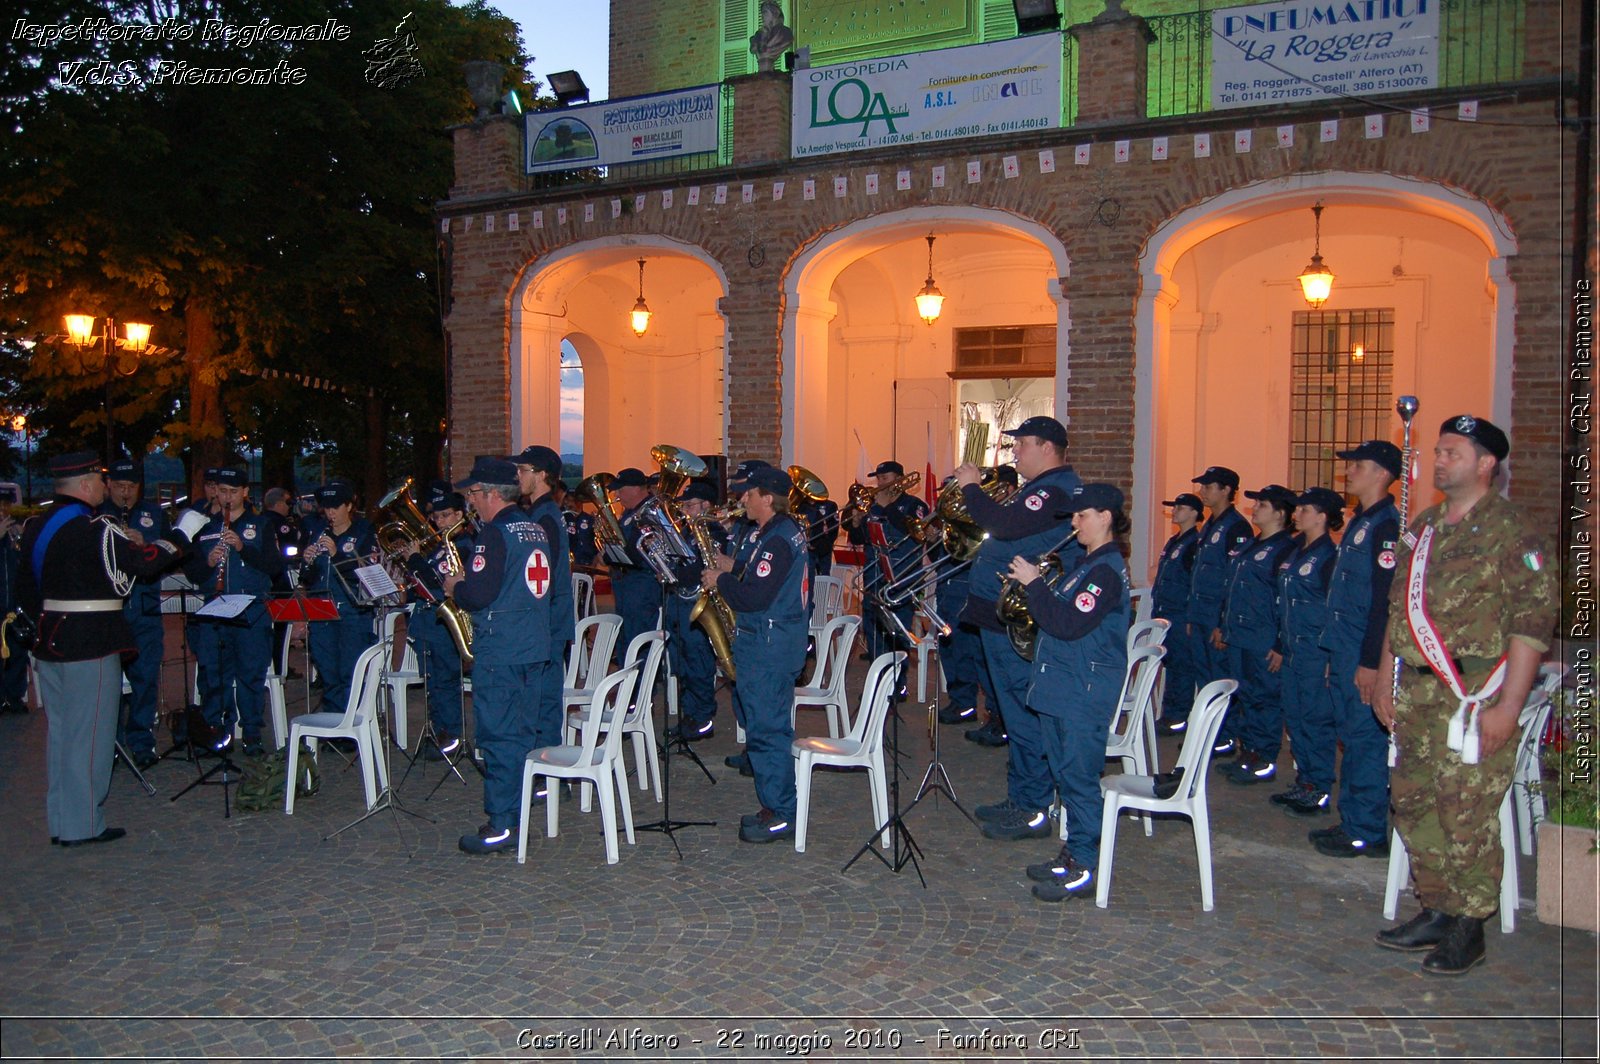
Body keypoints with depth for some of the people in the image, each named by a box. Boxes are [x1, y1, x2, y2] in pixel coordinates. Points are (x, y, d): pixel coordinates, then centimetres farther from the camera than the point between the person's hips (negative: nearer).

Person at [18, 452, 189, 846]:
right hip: (91, 644, -9)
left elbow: (26, 590, 15)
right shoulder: (94, 529, -18)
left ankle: (59, 821, 24)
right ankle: (83, 825, 6)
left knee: (59, 730, 15)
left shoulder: (35, 528, 9)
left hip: (50, 642, 9)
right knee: (88, 733, 0)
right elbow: (142, 562, -18)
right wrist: (179, 537, -3)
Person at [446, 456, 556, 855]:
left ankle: (501, 827, 2)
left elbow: (479, 594, -22)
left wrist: (454, 586, -1)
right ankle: (518, 814, 23)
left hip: (499, 653, -9)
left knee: (499, 737, -3)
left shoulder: (495, 533, -15)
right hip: (536, 649, 9)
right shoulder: (537, 529, 12)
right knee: (524, 733, 14)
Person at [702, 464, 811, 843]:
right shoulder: (788, 530, 13)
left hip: (767, 648, -11)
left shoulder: (776, 540, -20)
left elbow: (754, 597, -25)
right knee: (769, 726, 16)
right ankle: (777, 807, 24)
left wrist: (721, 580, -10)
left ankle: (780, 815, 3)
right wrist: (735, 567, 11)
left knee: (766, 729, -5)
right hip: (779, 642, 11)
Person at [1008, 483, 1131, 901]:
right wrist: (1033, 589, 3)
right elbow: (1058, 613, 18)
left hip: (1085, 694, -10)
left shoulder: (1106, 570, -16)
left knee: (1079, 777, -4)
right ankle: (1074, 854, 26)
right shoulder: (1087, 563, 15)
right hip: (1061, 688, 10)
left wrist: (1034, 584, -19)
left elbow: (1068, 625, -24)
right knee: (1065, 774, 16)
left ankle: (1085, 867, 4)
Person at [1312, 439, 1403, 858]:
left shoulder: (1387, 526, -15)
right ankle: (1352, 821, 24)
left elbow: (1385, 600, -20)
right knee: (1351, 737, 15)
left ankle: (1368, 833, 5)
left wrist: (1371, 661, -22)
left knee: (1365, 739, -3)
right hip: (1344, 651, 10)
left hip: (1365, 656, -10)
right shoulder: (1360, 523, 16)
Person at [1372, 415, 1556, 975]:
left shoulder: (1511, 532, -8)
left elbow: (1534, 622, -13)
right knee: (1414, 803, 11)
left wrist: (1507, 707, -17)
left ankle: (1468, 928, 11)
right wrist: (1385, 679, 16)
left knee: (1467, 814, -3)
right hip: (1417, 693, 7)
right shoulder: (1422, 528, 15)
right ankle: (1436, 912, 25)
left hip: (1477, 693, -7)